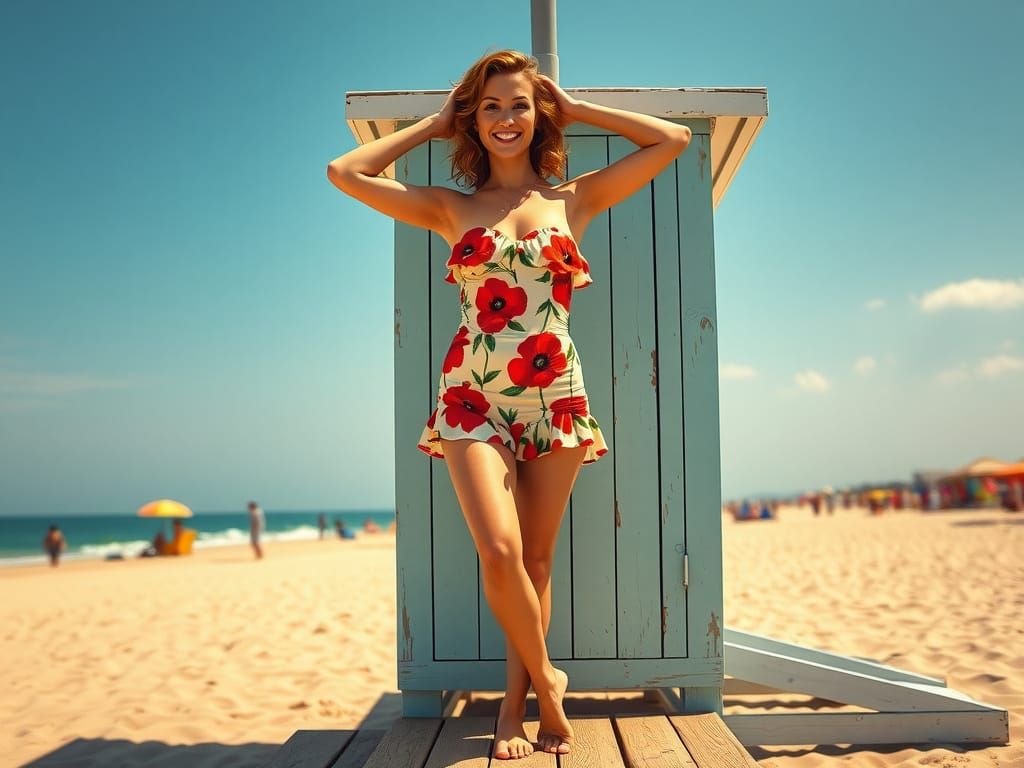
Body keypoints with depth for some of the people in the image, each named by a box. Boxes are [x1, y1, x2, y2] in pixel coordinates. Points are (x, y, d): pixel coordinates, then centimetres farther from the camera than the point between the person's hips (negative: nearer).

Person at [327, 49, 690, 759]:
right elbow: (344, 173, 3)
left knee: (537, 559, 5)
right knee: (499, 552, -16)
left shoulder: (576, 199, 9)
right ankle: (546, 679, 7)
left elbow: (676, 139, 8)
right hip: (473, 400, -1)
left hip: (556, 399, 2)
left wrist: (576, 109, 11)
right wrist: (434, 124, 10)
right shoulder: (450, 208, 8)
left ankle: (515, 702, 19)